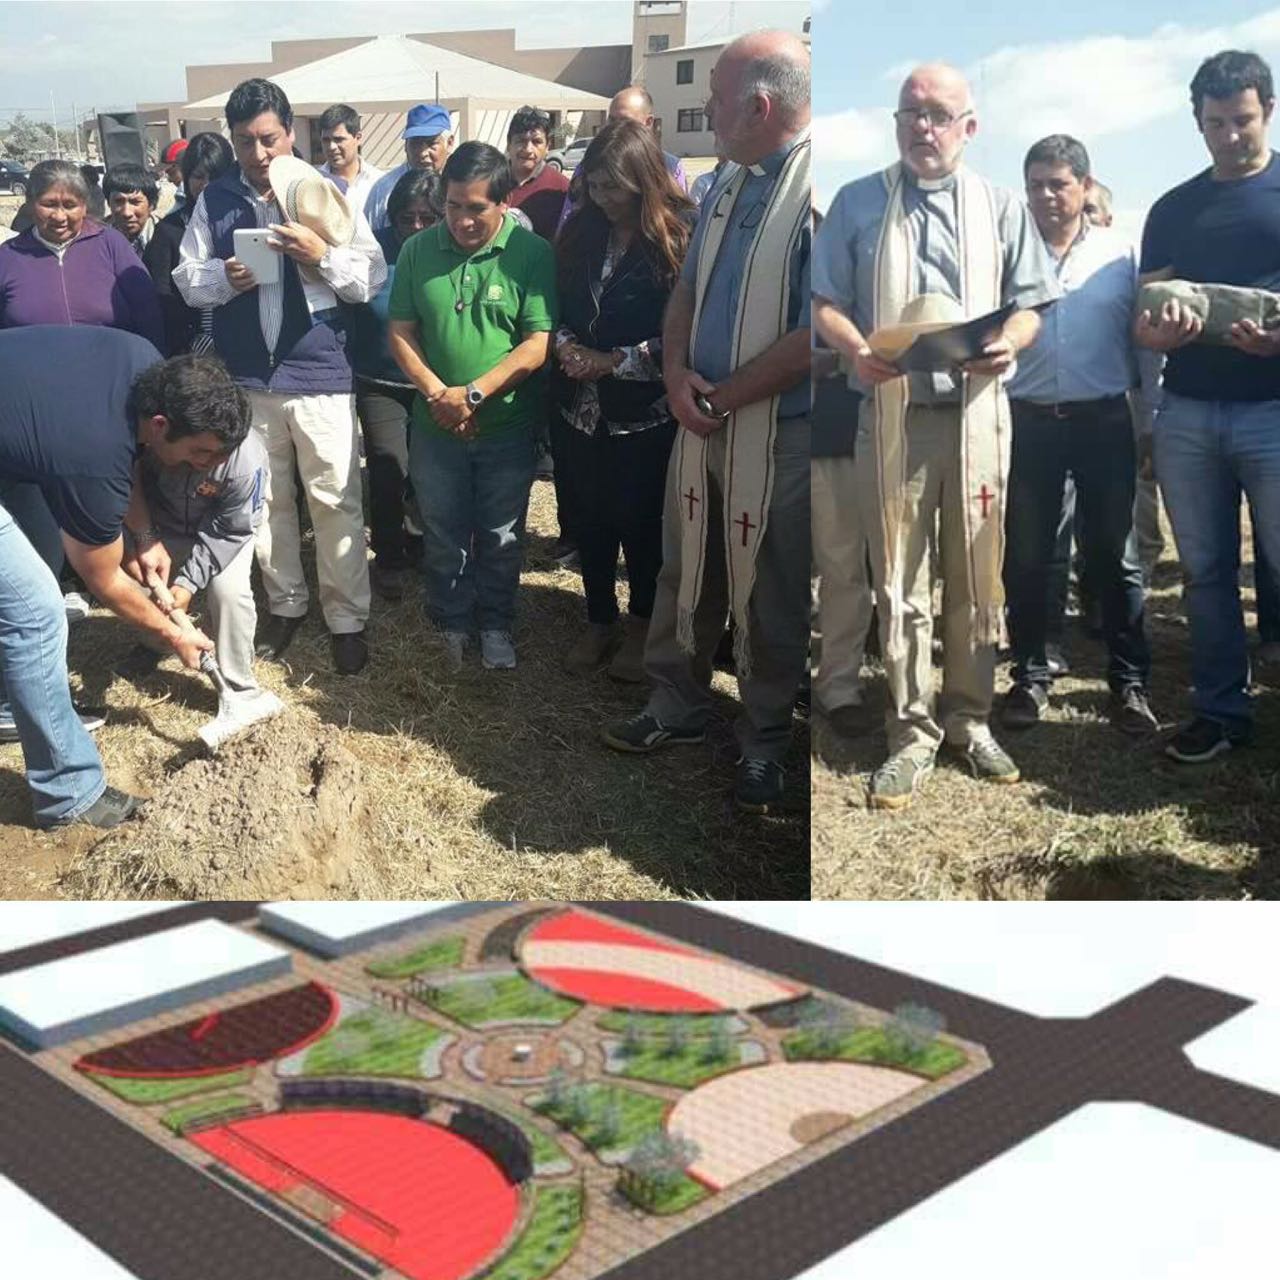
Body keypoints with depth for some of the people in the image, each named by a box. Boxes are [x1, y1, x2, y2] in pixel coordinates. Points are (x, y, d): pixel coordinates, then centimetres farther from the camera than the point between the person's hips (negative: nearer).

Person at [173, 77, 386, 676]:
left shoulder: (324, 194, -1)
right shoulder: (214, 200, 5)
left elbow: (372, 278, -3)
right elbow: (186, 280, 6)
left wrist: (323, 255, -20)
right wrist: (224, 278, -14)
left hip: (318, 372, -2)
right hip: (244, 376, 3)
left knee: (336, 501, 1)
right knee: (265, 498, 14)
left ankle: (347, 618, 13)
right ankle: (285, 604, 31)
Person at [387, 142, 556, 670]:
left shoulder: (531, 253, -10)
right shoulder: (418, 250, -1)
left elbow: (538, 343, -14)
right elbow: (401, 332, 1)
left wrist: (473, 394, -19)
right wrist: (437, 393, -13)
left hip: (508, 427, -2)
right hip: (436, 426, 2)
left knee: (501, 537, 12)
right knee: (444, 537, 13)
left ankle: (496, 626, 31)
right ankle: (451, 625, 32)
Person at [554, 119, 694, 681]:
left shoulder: (680, 237, -10)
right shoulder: (581, 230, 6)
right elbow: (556, 302, 13)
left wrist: (612, 361, -15)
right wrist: (565, 344, -7)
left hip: (643, 410, -4)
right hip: (582, 404, 4)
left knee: (638, 520, 6)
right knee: (590, 517, 11)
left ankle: (640, 622, 27)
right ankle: (599, 621, 29)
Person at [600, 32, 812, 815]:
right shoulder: (729, 185, 9)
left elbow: (810, 336, -22)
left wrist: (722, 399, -14)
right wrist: (678, 373, -6)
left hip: (779, 435, -7)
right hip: (702, 422, 7)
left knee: (768, 599, 7)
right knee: (687, 576, 17)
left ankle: (766, 744, 25)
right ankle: (678, 709, 35)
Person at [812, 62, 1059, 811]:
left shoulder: (1001, 206, 11)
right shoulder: (859, 203, 8)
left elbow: (1030, 304, 10)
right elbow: (826, 301, 6)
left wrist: (1006, 344, -12)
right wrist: (857, 349, -14)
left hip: (977, 410, 1)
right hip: (894, 412, -1)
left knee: (977, 579, 5)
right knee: (901, 582, -1)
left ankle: (970, 720, 19)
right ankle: (913, 735, 7)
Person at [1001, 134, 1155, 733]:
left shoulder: (1120, 253, 5)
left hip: (1103, 420, 0)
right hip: (1029, 421, 0)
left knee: (1113, 554, 5)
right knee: (1025, 556, 6)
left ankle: (1129, 680, 14)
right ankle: (1030, 674, 19)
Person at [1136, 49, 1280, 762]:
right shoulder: (1173, 209, 15)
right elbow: (1144, 316, 12)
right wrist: (1156, 332, -12)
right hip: (1185, 415, 3)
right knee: (1206, 570, 8)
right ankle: (1222, 711, 17)